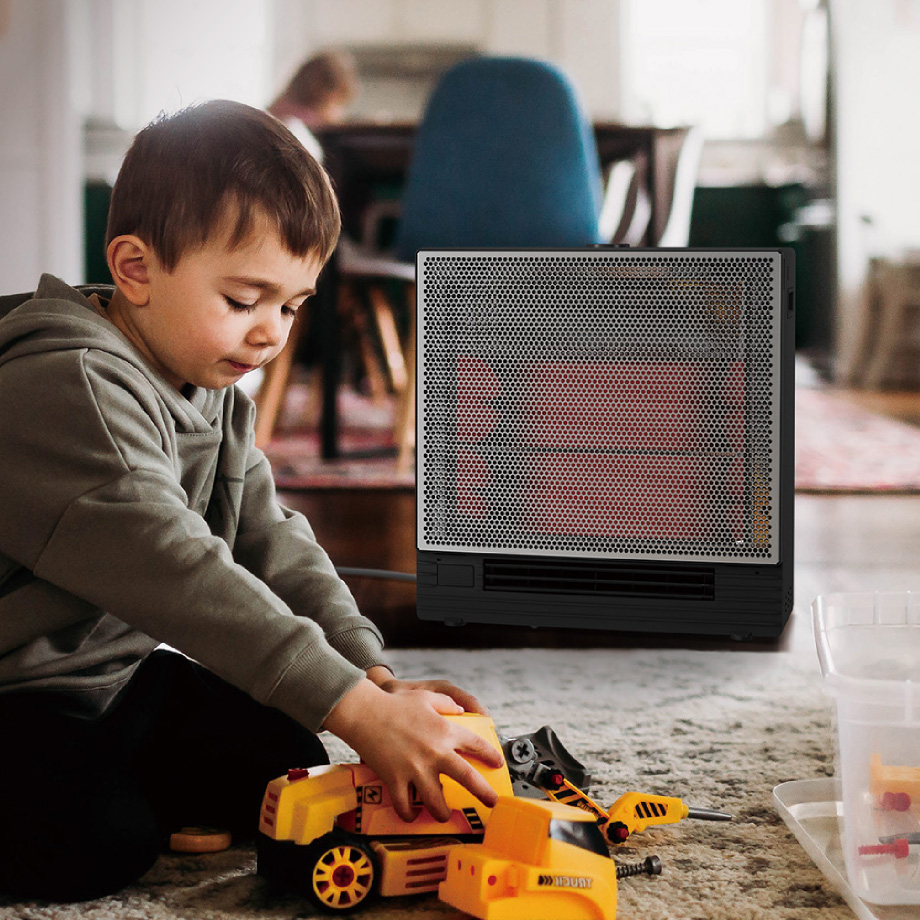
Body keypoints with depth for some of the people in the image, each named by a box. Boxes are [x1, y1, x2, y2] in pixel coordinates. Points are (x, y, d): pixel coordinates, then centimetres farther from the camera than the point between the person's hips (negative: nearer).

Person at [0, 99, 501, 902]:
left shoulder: (216, 399, 6)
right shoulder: (67, 388, -27)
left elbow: (273, 545, 4)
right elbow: (179, 574, -36)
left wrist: (375, 677, -11)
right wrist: (357, 711, -39)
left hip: (124, 668, 9)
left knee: (281, 772, -3)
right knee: (94, 847, -29)